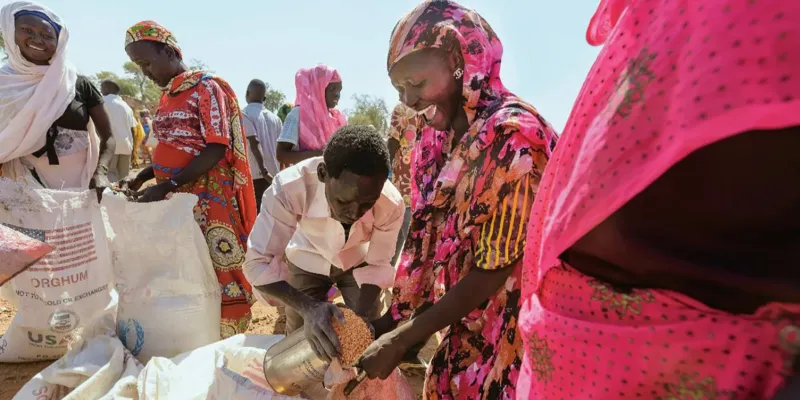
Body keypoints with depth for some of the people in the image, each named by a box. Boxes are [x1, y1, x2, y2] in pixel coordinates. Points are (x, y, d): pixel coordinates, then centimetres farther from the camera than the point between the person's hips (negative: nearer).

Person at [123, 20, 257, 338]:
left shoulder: (206, 87, -7)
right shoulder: (166, 96, 16)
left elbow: (218, 148, -16)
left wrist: (167, 186, -20)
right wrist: (145, 175, 4)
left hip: (207, 200, -7)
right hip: (174, 200, 8)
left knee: (216, 272, -1)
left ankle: (229, 342, 13)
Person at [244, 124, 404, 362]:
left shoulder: (391, 204, -34)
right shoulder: (288, 188, -39)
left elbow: (377, 265, -17)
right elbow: (258, 263, -33)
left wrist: (362, 318, -28)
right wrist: (308, 307, -46)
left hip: (357, 261, 1)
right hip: (307, 262, 0)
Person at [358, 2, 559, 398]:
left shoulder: (510, 135, -22)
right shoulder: (440, 137, 2)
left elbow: (493, 269, -21)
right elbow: (426, 237, 4)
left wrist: (402, 338, -15)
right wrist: (392, 319, 2)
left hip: (506, 330, -6)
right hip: (466, 326, 6)